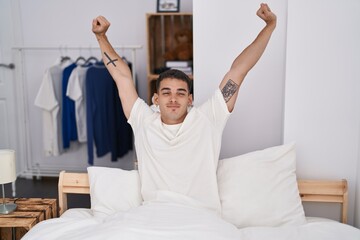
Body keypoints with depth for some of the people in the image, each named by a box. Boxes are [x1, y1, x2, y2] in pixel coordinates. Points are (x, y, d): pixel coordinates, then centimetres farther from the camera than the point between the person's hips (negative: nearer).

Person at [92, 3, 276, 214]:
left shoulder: (207, 119, 8)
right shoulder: (144, 122, 13)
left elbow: (238, 70, 7)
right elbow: (122, 76, 19)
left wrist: (270, 26, 8)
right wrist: (101, 36, 21)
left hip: (202, 217, -1)